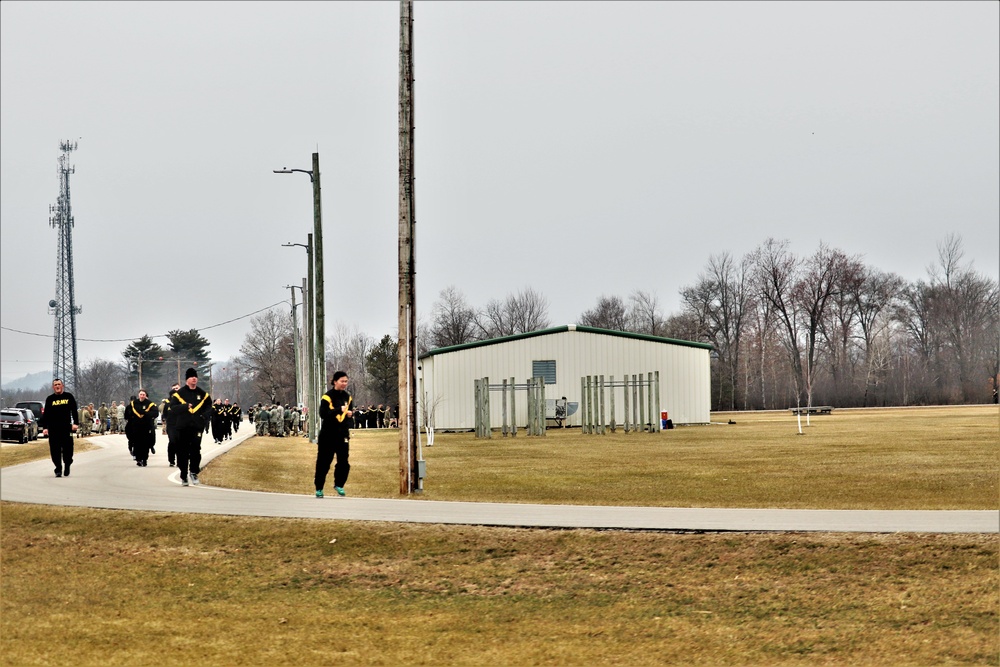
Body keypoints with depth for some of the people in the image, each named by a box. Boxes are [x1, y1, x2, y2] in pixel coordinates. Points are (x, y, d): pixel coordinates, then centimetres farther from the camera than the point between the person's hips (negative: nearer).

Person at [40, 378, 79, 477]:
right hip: (53, 428, 1)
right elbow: (46, 414, 7)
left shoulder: (68, 396, 7)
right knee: (55, 450, -3)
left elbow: (74, 410, 7)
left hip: (66, 427, -1)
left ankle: (67, 466, 19)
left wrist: (76, 423, -3)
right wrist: (44, 427, -1)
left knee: (67, 449, -1)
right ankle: (58, 469, 4)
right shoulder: (50, 399, 8)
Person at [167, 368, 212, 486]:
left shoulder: (203, 394, 11)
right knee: (183, 453, 2)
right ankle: (184, 476, 10)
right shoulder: (179, 394, 2)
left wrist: (205, 416, -3)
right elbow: (173, 408, -7)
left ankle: (194, 472, 6)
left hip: (197, 427, 1)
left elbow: (209, 407, 17)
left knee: (196, 450, -9)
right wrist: (185, 406, -22)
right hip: (183, 427, -1)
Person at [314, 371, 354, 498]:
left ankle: (339, 485, 17)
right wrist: (339, 410, -31)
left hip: (343, 435, 5)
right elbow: (323, 414, -21)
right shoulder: (327, 397, -10)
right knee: (323, 463, 1)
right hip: (328, 435, -5)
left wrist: (350, 415, -1)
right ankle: (319, 489, 12)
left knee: (344, 462, -2)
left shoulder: (347, 397, 11)